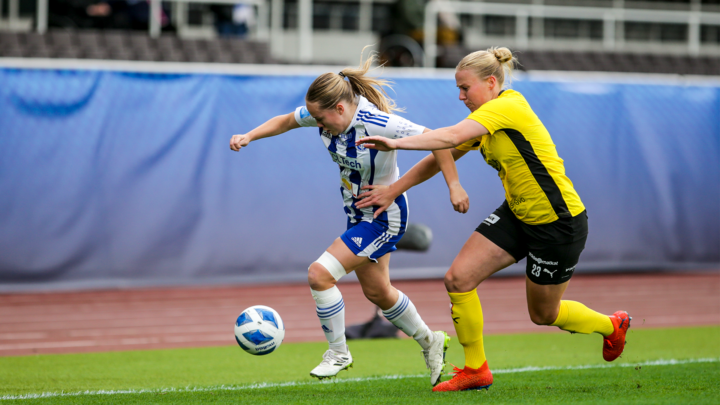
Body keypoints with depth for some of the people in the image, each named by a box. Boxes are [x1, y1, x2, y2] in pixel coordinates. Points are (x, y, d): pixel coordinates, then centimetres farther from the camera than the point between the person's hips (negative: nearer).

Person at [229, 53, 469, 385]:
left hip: (385, 216, -8)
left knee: (320, 274, -16)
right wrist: (249, 136, -7)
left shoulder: (377, 123, -32)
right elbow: (285, 121, 7)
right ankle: (430, 342, 43)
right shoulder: (323, 113, -12)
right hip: (358, 214, 8)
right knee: (376, 292, 21)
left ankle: (338, 353, 3)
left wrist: (454, 186, -25)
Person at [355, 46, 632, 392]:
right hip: (517, 214, 8)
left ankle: (612, 325, 38)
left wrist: (396, 143, -39)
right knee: (458, 278, -6)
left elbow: (451, 136, -36)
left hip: (559, 223, -8)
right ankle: (475, 370, 8)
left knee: (543, 314, 9)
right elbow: (441, 158, 11)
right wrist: (393, 190, 7)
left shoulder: (507, 106, -23)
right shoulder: (484, 122, 5)